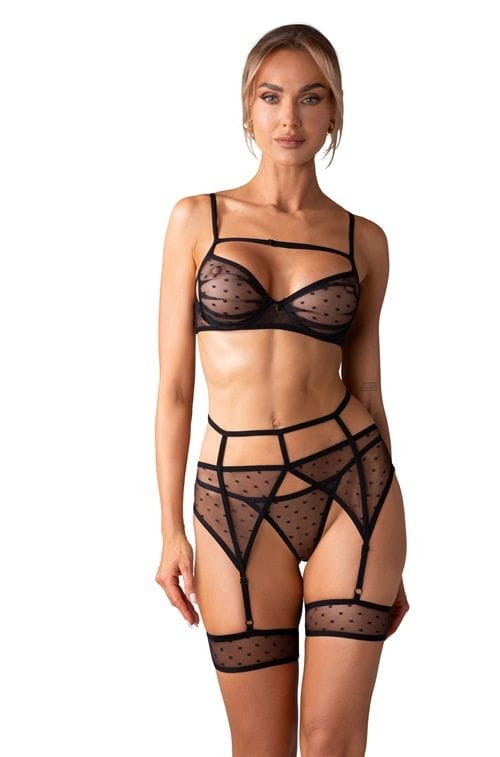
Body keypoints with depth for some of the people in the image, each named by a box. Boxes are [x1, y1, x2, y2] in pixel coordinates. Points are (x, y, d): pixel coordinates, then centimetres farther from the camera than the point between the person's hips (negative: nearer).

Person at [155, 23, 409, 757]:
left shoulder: (363, 240, 5)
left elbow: (366, 387, 9)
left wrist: (390, 555, 11)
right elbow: (174, 385, 1)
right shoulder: (197, 219, 2)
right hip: (237, 504, 0)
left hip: (350, 482, 1)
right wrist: (171, 529, -3)